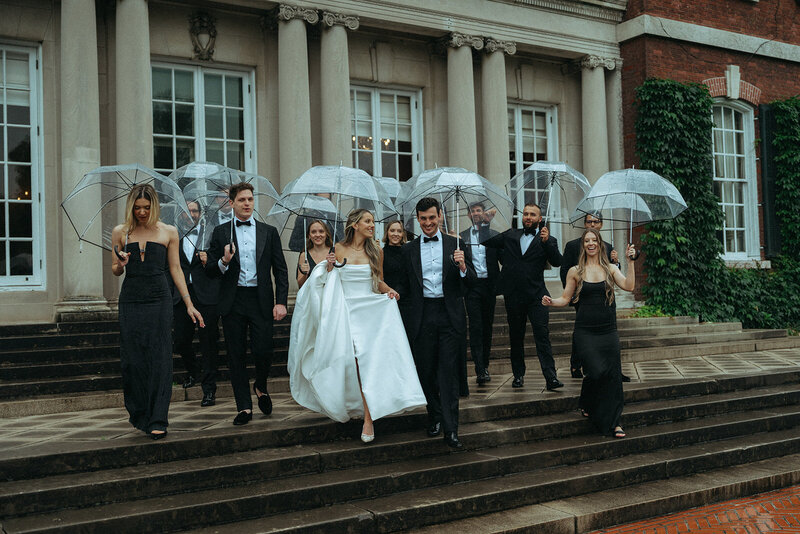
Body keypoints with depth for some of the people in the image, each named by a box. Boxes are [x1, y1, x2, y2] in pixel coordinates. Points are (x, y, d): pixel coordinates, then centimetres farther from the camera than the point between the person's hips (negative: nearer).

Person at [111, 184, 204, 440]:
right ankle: (138, 415, 18)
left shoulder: (168, 232, 6)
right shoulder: (120, 232, 9)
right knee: (132, 359, 3)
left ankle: (157, 420, -7)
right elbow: (115, 270, 15)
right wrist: (121, 264, -10)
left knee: (160, 357, -8)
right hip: (130, 300, 2)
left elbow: (175, 270, 8)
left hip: (159, 299, -1)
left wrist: (189, 304, 4)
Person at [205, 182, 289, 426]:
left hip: (261, 300, 0)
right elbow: (210, 270, 6)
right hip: (233, 301, 0)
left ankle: (261, 387, 26)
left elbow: (280, 270, 6)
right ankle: (244, 407, 14)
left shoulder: (269, 232, 8)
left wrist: (281, 302, -3)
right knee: (236, 355, 4)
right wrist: (224, 261, -16)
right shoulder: (221, 232, 7)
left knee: (263, 351, -6)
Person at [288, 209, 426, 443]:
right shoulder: (339, 249, 3)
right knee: (349, 360, -1)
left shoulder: (375, 251, 6)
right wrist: (329, 266, -9)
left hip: (370, 311, 0)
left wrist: (389, 290, -3)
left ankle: (368, 419, -9)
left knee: (368, 361, -10)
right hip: (345, 313, 0)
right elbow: (330, 282, 9)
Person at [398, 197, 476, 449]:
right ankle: (434, 416, 30)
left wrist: (462, 266, -18)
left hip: (450, 315, -2)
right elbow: (406, 285, 13)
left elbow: (471, 280, 1)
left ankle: (451, 429, -2)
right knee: (426, 370, 9)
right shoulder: (409, 249, 9)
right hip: (421, 317, 2)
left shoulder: (456, 244, 5)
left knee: (449, 372, -4)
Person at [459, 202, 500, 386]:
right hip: (472, 286, -1)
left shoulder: (494, 235, 7)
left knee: (487, 326, 10)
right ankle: (480, 370, -13)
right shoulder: (462, 236, 7)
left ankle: (484, 365, 22)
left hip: (489, 285, 1)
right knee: (475, 327, -9)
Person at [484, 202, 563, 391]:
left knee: (542, 335, -9)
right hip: (513, 296, 3)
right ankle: (518, 375, 21)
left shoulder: (548, 240, 5)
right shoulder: (510, 235, 13)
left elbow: (557, 262, -8)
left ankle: (550, 377, -11)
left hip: (536, 295, -3)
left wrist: (546, 241, -21)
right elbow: (486, 242, 17)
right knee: (516, 336, 10)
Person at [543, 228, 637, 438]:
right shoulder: (575, 272, 4)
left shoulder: (610, 269, 7)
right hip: (585, 331, -2)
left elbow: (629, 286, -7)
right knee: (597, 371, -15)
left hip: (608, 330, 2)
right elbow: (565, 299, 8)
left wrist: (630, 262, -13)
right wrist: (551, 302, -11)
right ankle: (586, 405, 18)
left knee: (613, 374, 0)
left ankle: (613, 421, 13)